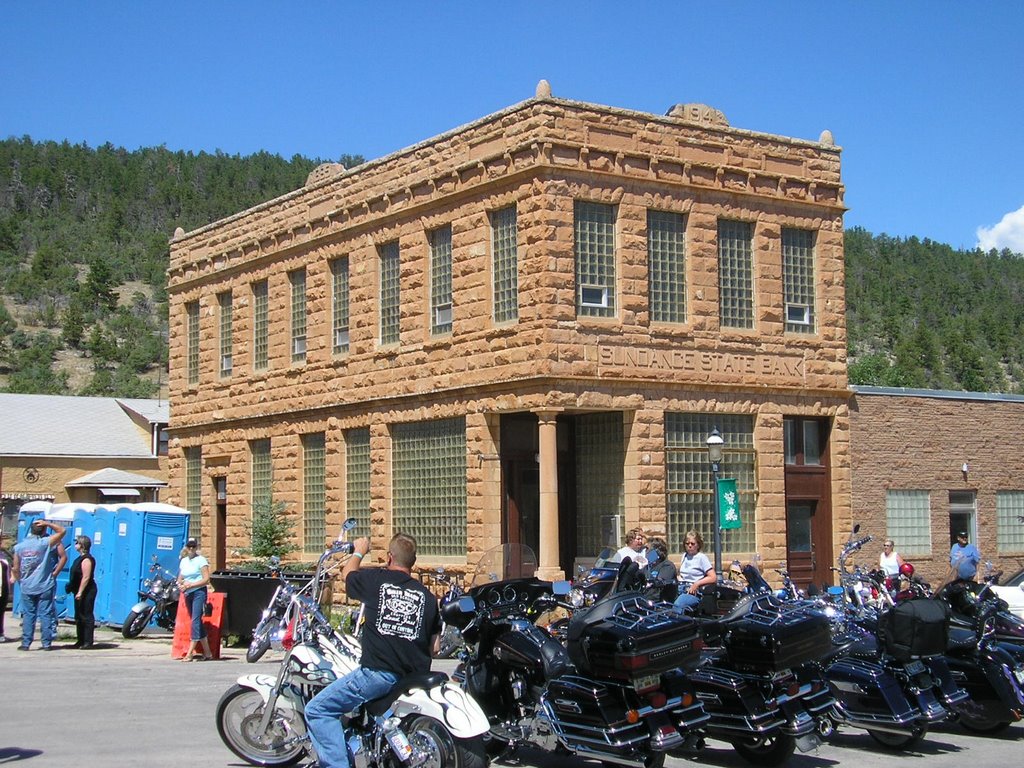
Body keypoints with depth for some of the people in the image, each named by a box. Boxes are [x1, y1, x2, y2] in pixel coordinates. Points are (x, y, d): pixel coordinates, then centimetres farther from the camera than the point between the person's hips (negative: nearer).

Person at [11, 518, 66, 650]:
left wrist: (20, 580, 22)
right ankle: (46, 643, 3)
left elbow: (16, 569, 5)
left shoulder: (19, 547, 1)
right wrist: (47, 523, 0)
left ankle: (26, 643, 8)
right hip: (45, 586, -2)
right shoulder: (46, 542, -11)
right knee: (45, 614, 3)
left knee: (28, 615, 9)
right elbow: (62, 531, -2)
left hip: (27, 587, 3)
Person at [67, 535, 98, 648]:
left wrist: (80, 592, -25)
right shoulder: (80, 558, 16)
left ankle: (88, 642, -6)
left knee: (86, 616, -8)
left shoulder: (86, 559, -16)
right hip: (80, 592, 11)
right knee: (79, 617, 14)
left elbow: (86, 577, -22)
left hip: (87, 592, -11)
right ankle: (80, 641, 21)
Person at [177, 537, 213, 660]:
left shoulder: (201, 560, -5)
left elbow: (206, 580, -11)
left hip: (199, 592, -7)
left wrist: (190, 585, -16)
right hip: (188, 594, 8)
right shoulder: (183, 561, 16)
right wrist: (181, 584, -2)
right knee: (197, 623, 8)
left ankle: (190, 653, -20)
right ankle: (207, 652, 13)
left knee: (195, 621, -15)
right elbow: (180, 579, 22)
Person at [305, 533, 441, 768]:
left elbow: (348, 573, 22)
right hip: (415, 676, 6)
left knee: (317, 710, 0)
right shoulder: (427, 596, 11)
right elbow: (434, 648, 13)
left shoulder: (376, 580, 0)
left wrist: (359, 551, 40)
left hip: (378, 671, -6)